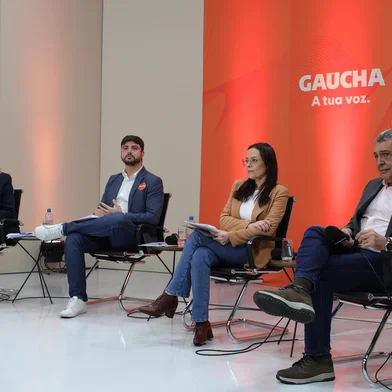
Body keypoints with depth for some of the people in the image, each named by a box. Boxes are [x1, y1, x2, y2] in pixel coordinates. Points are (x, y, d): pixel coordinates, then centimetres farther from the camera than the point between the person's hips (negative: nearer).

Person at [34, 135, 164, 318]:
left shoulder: (153, 182, 4)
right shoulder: (114, 179, 23)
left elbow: (153, 217, -7)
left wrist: (122, 214, -16)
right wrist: (99, 212, -5)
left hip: (131, 237, -5)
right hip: (105, 235, 5)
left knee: (117, 219, -40)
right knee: (74, 239, -25)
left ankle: (63, 228, -24)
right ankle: (78, 299, -26)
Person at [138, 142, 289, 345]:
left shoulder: (279, 192, -2)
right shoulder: (238, 186, 17)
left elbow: (268, 229, -13)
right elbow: (224, 218, 8)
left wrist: (231, 236, -21)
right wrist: (248, 225, -13)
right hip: (230, 247, 5)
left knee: (197, 236, -26)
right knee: (200, 256, -31)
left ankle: (170, 297, -21)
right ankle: (201, 323, -33)